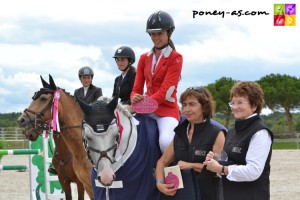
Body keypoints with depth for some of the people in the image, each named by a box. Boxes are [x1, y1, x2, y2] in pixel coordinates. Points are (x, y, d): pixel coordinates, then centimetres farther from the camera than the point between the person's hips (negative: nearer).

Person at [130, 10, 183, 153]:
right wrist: (135, 98, -14)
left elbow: (166, 89, -12)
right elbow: (137, 87, 12)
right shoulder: (144, 58, 15)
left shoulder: (176, 58, -2)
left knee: (166, 142, -33)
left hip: (167, 109, -5)